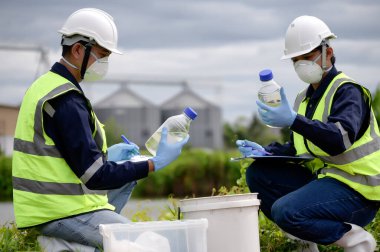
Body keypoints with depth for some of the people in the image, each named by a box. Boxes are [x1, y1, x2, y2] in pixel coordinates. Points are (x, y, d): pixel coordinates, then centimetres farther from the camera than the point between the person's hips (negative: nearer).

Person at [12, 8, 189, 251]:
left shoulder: (47, 86, 11)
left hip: (47, 202, 9)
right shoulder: (65, 101, -19)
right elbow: (94, 176, -20)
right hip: (61, 212, -9)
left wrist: (107, 155, 17)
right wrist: (155, 163, -15)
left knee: (127, 171, 23)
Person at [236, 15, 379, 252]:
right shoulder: (305, 97, 16)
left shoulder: (347, 91, -11)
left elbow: (340, 140, -29)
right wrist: (266, 152, 4)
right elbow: (299, 148, 23)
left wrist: (294, 120, -37)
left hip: (356, 190, -9)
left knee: (286, 211, -29)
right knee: (257, 173, 1)